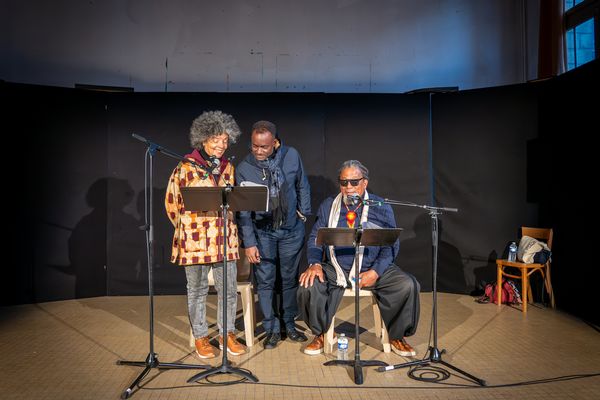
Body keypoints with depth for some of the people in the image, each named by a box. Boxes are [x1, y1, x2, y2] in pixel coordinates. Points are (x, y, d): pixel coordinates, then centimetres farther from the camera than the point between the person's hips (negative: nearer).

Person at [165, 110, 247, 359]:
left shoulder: (227, 167, 9)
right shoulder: (185, 167, -6)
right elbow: (172, 201, 1)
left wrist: (228, 226, 14)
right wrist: (187, 227, 6)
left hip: (224, 238, 4)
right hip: (195, 239, -4)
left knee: (228, 288, 7)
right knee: (197, 290, 8)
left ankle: (227, 334, 23)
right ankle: (200, 337, 22)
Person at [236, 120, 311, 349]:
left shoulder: (291, 156, -8)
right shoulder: (244, 169, -12)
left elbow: (302, 186, 7)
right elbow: (243, 210, -11)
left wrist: (303, 213, 6)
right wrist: (249, 243, -13)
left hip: (291, 230, 2)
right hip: (262, 233, -1)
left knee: (290, 279, 13)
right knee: (265, 282, 3)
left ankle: (289, 324, 29)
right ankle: (272, 329, 18)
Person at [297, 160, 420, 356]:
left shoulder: (381, 208, 4)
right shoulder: (328, 206, 9)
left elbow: (390, 245, -1)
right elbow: (314, 239, 7)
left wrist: (376, 271, -16)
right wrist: (315, 263, -13)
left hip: (373, 269, 0)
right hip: (335, 270, 1)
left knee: (407, 285, -23)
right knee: (308, 287, -26)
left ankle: (396, 337, 4)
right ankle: (321, 334, 4)